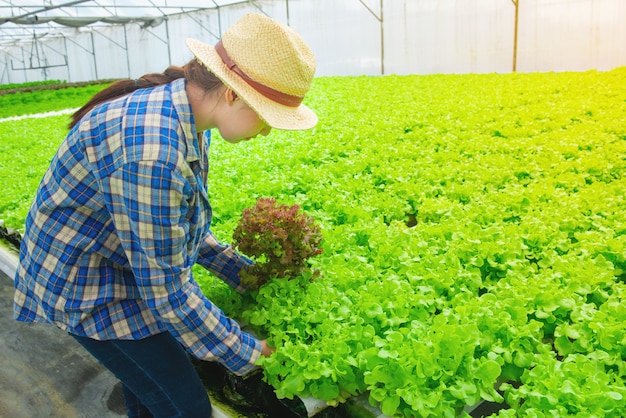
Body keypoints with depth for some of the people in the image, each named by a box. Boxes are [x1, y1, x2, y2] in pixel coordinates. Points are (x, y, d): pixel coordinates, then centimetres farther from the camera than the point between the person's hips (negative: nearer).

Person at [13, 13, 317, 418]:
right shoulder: (151, 153, -36)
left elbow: (176, 223, 7)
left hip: (131, 263, 9)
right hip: (85, 282, -8)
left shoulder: (187, 115, -6)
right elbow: (166, 292, -27)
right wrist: (245, 353, -15)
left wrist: (243, 271, 5)